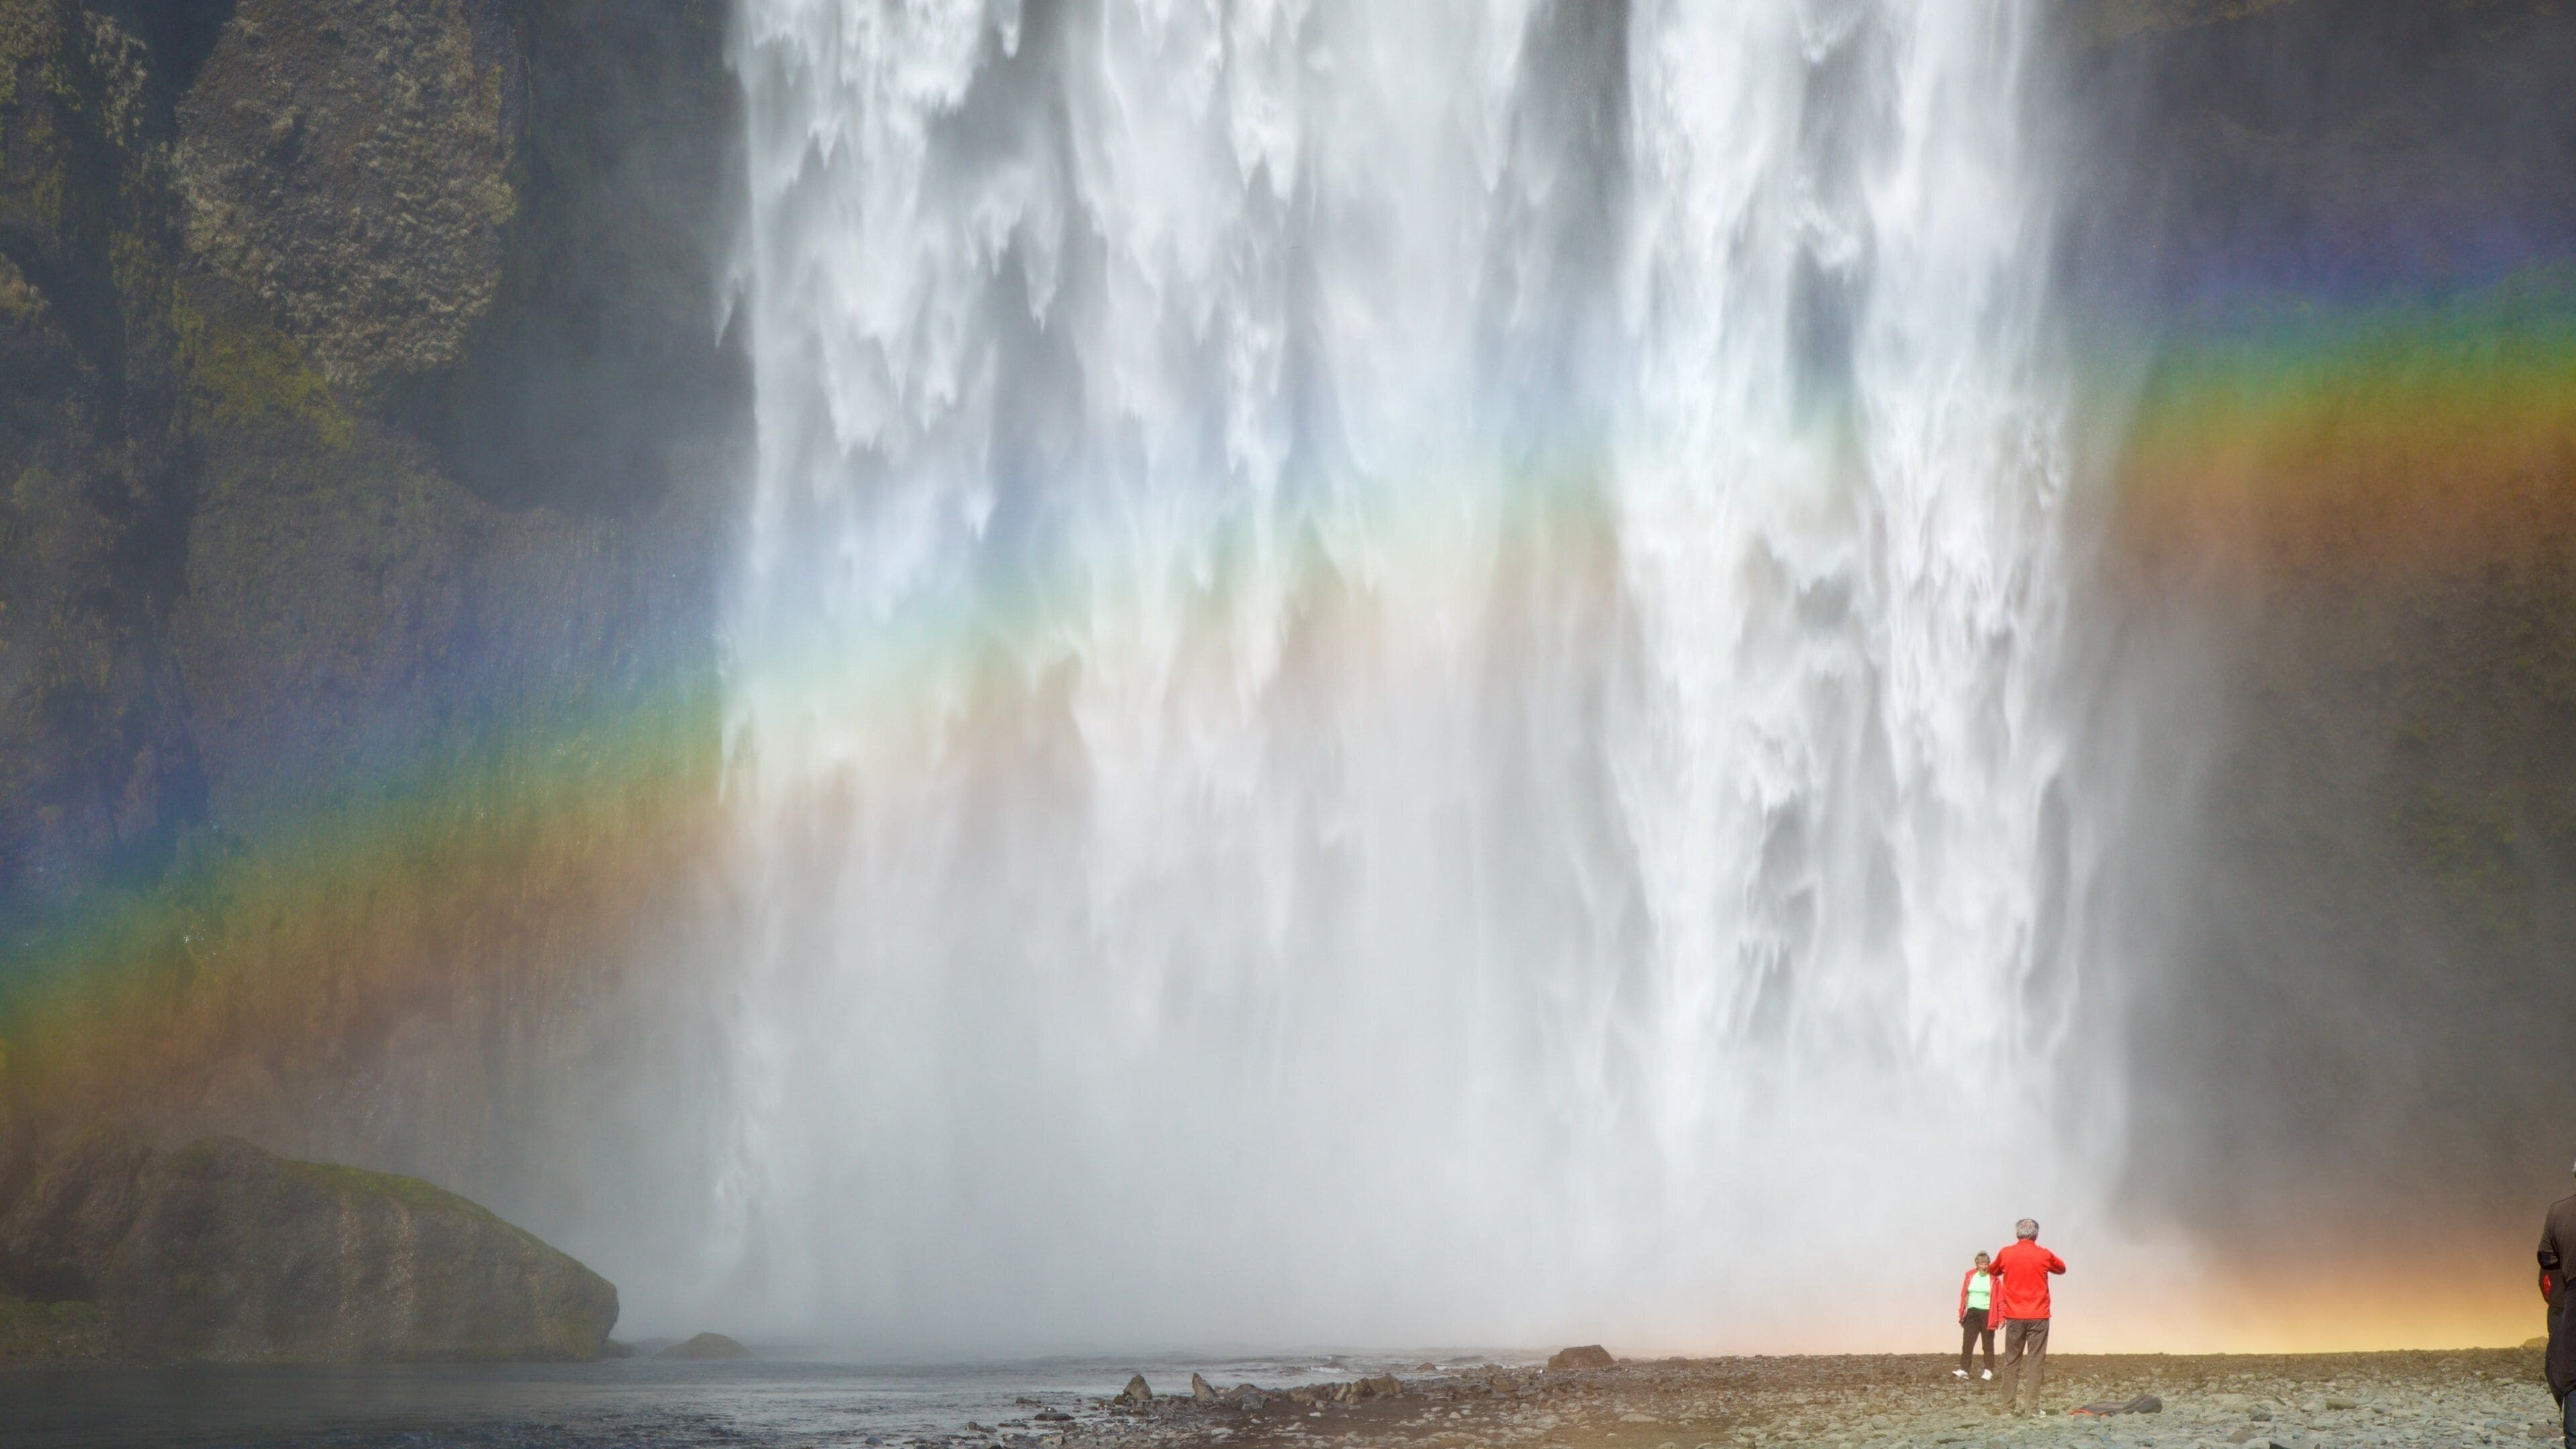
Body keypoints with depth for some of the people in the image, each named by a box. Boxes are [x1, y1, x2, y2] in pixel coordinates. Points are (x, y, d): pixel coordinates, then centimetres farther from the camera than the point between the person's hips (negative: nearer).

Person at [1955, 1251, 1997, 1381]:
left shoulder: (1993, 1278, -3)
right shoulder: (1970, 1276, 6)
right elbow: (1964, 1296, 8)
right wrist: (1962, 1314, 5)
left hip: (1987, 1313, -3)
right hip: (1972, 1312, 3)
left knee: (1988, 1344, 5)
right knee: (1967, 1342, -5)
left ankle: (1989, 1371, 11)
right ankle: (1963, 1370, -6)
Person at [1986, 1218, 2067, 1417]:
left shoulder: (2006, 1254, -1)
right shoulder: (2044, 1255, -4)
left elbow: (1992, 1271, 18)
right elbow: (2062, 1268, 16)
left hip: (2014, 1317, 1)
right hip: (2038, 1316, -1)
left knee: (2011, 1363, 9)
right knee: (2035, 1362, 0)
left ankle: (2011, 1407, 6)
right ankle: (2031, 1407, -6)